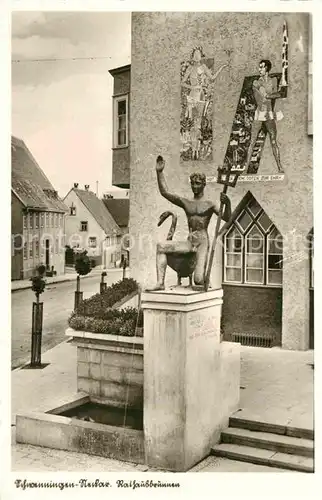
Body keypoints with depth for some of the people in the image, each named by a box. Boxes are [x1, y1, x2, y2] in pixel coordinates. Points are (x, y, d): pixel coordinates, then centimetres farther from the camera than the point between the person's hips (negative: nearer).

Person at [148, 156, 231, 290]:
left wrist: (227, 204, -27)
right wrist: (159, 172, 0)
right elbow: (165, 192, 9)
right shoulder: (185, 203, 15)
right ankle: (160, 283, -18)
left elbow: (227, 218, -7)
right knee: (160, 247, -14)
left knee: (199, 280, -18)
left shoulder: (210, 204, 4)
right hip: (189, 243, 4)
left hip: (203, 242, -4)